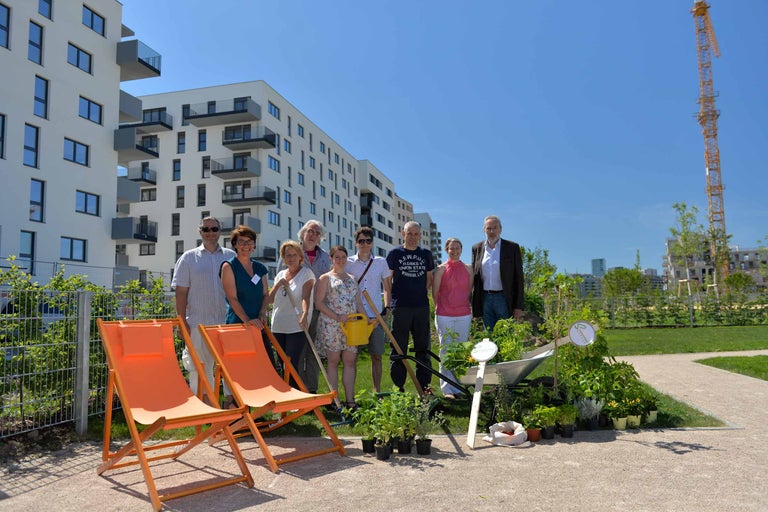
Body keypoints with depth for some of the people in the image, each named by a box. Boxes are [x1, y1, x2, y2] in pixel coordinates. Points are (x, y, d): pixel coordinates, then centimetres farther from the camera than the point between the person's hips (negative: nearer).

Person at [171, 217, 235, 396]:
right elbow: (181, 292, 2)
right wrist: (182, 321, -4)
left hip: (227, 321, 1)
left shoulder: (231, 257, 9)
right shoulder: (189, 258, 6)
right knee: (200, 367, 5)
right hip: (199, 323, -1)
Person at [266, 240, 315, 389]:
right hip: (278, 327, 6)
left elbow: (306, 297, -16)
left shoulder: (306, 273, -1)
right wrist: (278, 285, -4)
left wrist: (304, 315, -33)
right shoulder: (280, 275, 16)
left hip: (297, 327, -6)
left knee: (291, 364, -10)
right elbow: (270, 300, 12)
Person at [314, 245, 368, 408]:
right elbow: (318, 303, -5)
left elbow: (358, 303, 18)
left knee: (350, 361, 1)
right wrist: (336, 317, -15)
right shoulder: (325, 278, 3)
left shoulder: (352, 279, 18)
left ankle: (350, 399, 5)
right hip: (331, 325, -4)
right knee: (333, 361, 0)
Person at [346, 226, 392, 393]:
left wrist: (387, 308, 5)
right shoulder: (348, 263, 4)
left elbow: (387, 287, 15)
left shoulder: (381, 262, 7)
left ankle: (377, 391, 16)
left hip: (376, 316, 1)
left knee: (376, 355, 6)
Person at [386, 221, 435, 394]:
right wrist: (388, 303, 1)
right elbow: (388, 280, 5)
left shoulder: (426, 254, 12)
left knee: (423, 347, 7)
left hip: (422, 306, 3)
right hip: (400, 307, -3)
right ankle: (398, 387, 8)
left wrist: (420, 294, 8)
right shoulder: (394, 253, 5)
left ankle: (424, 385, 15)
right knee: (398, 348, 1)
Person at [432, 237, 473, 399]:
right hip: (444, 316, -3)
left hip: (464, 315, 3)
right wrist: (442, 307, 7)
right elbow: (435, 292, 3)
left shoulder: (468, 269, 9)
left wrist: (466, 306, 11)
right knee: (446, 351, -2)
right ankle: (447, 388, 4)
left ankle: (459, 387, 16)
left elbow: (470, 290, 15)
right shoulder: (441, 269, 0)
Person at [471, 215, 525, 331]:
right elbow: (475, 276, 11)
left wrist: (518, 306, -6)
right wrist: (474, 305, 6)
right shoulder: (477, 248, 8)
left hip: (504, 299, -3)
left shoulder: (512, 248, -1)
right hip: (485, 299, 3)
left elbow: (518, 278, -1)